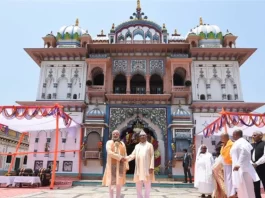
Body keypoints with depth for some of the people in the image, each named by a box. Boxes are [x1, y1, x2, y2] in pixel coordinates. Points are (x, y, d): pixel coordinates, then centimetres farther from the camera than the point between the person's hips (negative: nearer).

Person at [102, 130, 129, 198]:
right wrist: (120, 157, -19)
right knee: (111, 183, -2)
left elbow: (125, 156, 9)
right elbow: (109, 153, -15)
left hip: (120, 166, 3)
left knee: (119, 182, 3)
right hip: (112, 165, -2)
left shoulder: (122, 144, 11)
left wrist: (126, 166, 1)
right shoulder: (109, 142, 1)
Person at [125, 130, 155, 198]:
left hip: (147, 168, -3)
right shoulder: (137, 146, 16)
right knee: (138, 184, 4)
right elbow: (133, 155, 7)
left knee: (147, 184, -2)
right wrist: (125, 158, -11)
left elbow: (152, 157, -1)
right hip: (138, 168, 3)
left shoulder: (149, 145, 6)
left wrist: (151, 167, -11)